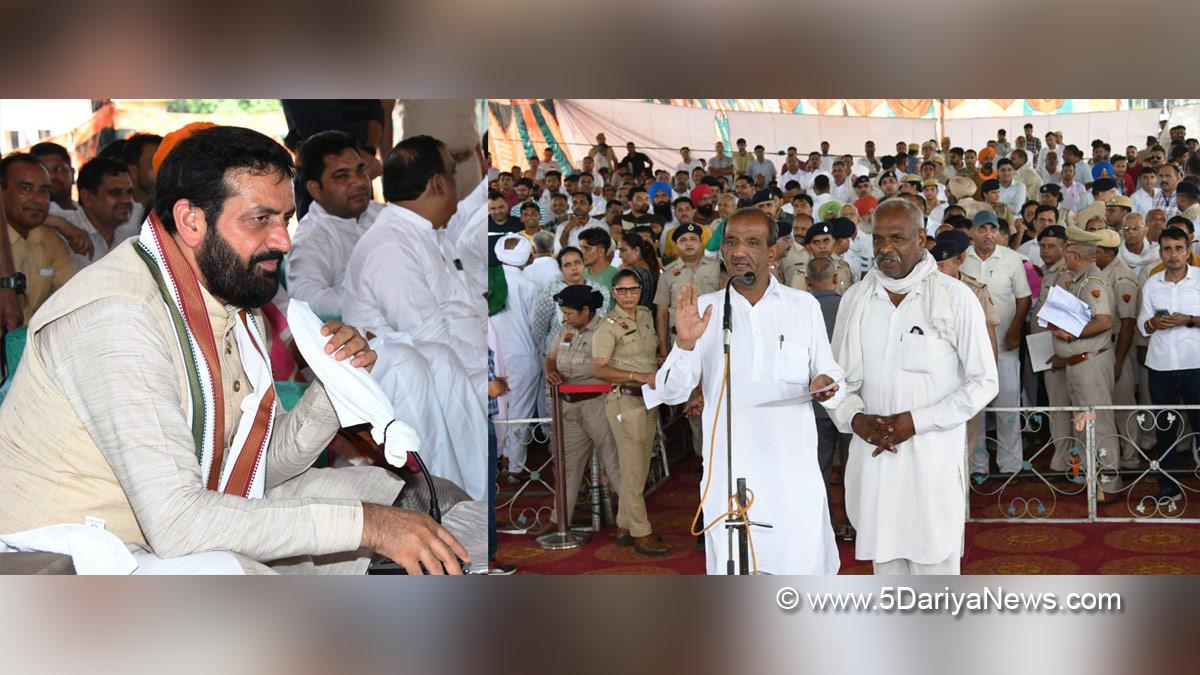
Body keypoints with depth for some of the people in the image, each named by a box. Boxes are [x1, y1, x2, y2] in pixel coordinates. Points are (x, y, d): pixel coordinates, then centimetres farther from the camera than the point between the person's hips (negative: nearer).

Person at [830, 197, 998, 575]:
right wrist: (854, 418, -9)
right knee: (886, 564, 12)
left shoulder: (955, 298, -5)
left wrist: (917, 421, -13)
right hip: (873, 458, 4)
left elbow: (984, 383, -4)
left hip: (934, 461, -3)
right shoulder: (856, 299, 7)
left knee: (936, 565, 2)